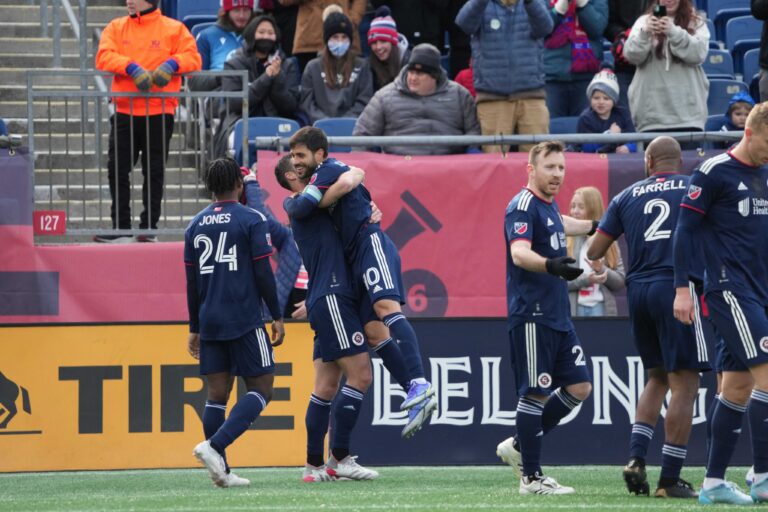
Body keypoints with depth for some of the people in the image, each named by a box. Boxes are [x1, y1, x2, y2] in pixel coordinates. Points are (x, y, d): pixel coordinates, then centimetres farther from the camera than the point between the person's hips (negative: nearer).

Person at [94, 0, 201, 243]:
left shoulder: (174, 29, 2)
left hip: (159, 113, -2)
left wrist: (172, 64, -21)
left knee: (154, 172, 5)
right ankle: (120, 228, 8)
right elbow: (104, 57, -5)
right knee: (117, 170, 1)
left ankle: (149, 227, 12)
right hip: (124, 113, 2)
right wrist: (130, 66, -20)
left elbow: (193, 58, -2)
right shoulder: (116, 28, 8)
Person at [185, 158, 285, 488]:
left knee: (217, 393, 7)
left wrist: (194, 329, 20)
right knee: (260, 389, 0)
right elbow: (263, 274, -8)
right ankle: (214, 446, -19)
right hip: (244, 321, -5)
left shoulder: (195, 226, 11)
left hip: (209, 322, 5)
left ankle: (220, 470, 2)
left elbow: (191, 282, 14)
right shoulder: (252, 220, -4)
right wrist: (277, 317, 1)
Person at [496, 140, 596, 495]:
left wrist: (592, 227, 55)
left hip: (558, 316, 10)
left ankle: (518, 446, 18)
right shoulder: (522, 207, -13)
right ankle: (531, 477, -2)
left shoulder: (548, 206, 16)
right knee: (535, 393, -7)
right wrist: (551, 265, -48)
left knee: (579, 387, 8)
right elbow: (520, 252, -30)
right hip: (531, 315, -10)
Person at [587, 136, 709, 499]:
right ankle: (669, 480, -8)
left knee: (657, 377, 21)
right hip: (677, 288, -5)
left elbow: (594, 252, 11)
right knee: (684, 384, -3)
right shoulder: (695, 189, 4)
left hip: (638, 292, 5)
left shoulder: (627, 197, 12)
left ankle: (636, 458, 6)